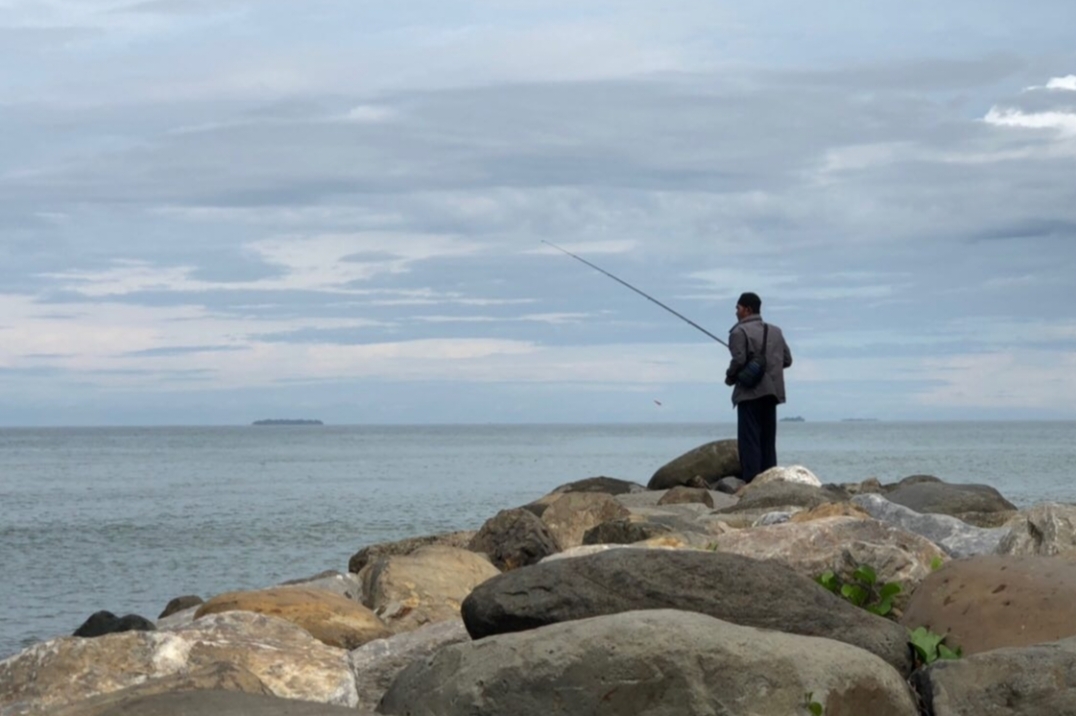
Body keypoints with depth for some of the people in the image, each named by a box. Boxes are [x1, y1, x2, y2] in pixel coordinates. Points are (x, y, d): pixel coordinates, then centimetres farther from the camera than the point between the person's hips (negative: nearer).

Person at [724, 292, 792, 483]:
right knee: (768, 440, 10)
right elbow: (787, 359, 13)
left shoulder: (740, 331, -7)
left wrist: (730, 378, 0)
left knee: (749, 439, -6)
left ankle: (751, 481, -12)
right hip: (771, 392, 7)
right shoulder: (775, 331, 15)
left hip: (750, 392, -7)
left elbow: (739, 360, -16)